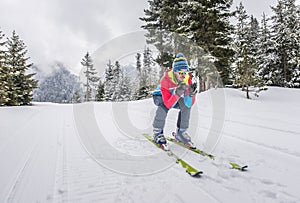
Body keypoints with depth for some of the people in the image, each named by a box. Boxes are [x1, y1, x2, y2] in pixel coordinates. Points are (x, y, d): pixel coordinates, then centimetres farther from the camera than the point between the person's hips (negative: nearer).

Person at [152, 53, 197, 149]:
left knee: (186, 105, -23)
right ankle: (157, 132, -16)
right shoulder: (165, 80, -35)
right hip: (160, 96, -4)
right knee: (163, 106, -36)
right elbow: (168, 105, -40)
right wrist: (177, 93, -56)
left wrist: (191, 93, -44)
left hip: (176, 97, 4)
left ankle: (181, 133, -6)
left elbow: (189, 104, -24)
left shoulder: (187, 79, -23)